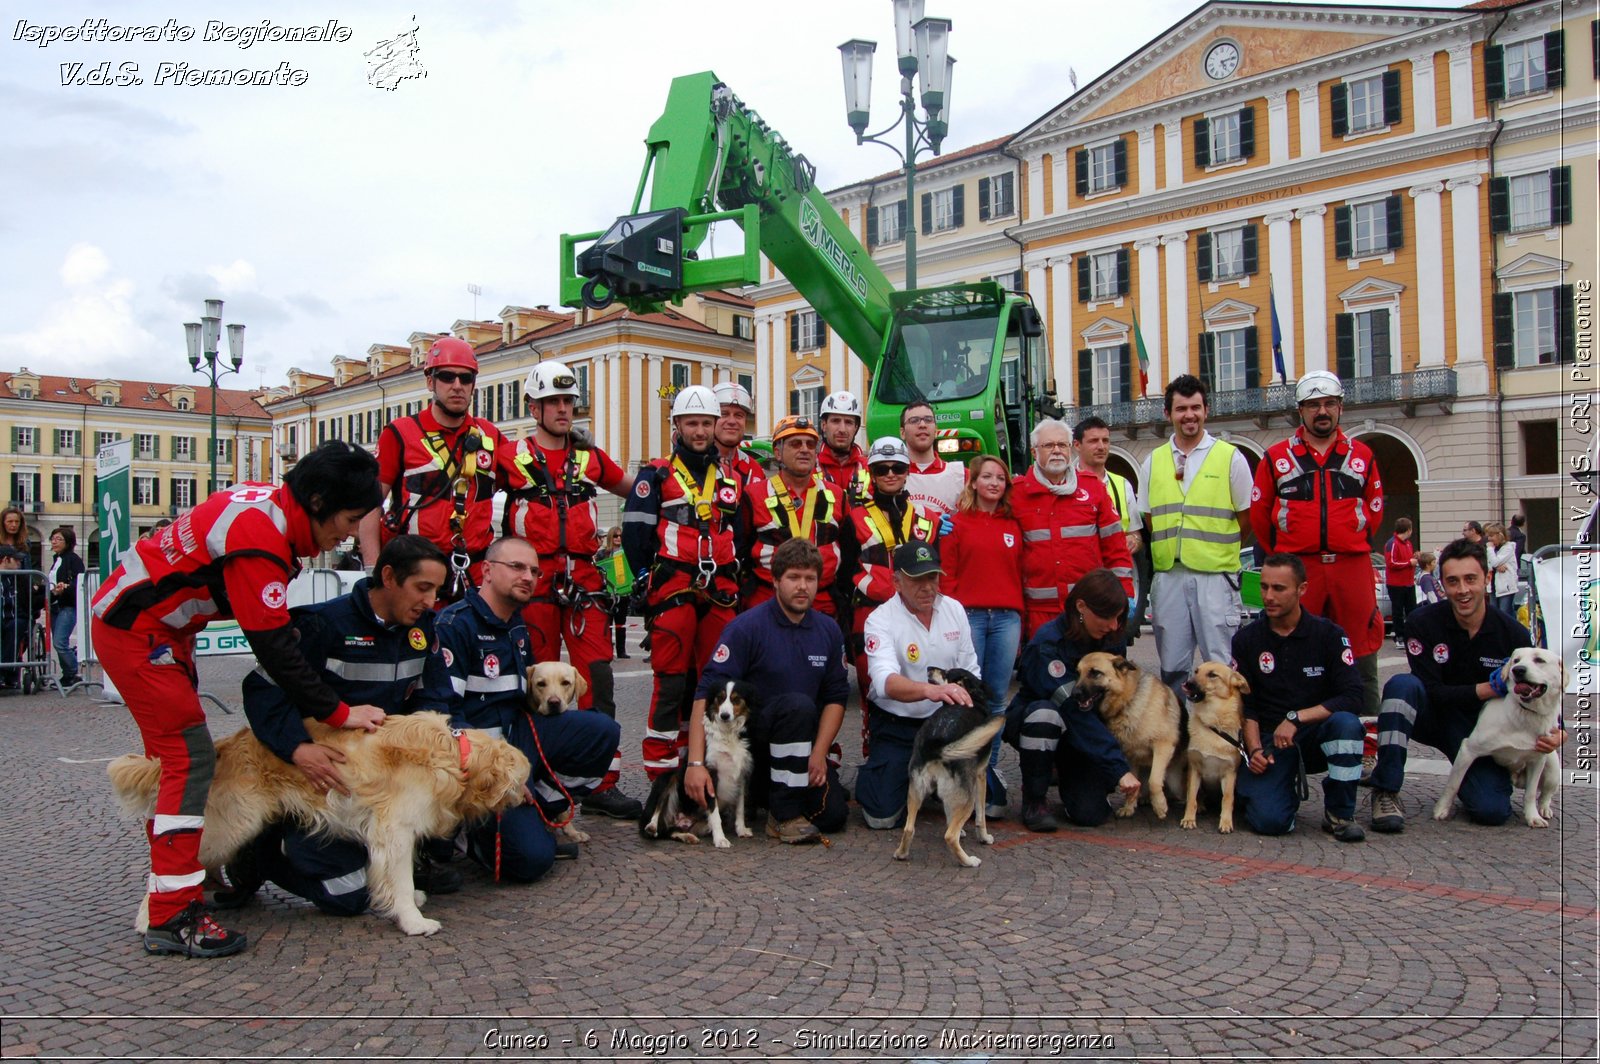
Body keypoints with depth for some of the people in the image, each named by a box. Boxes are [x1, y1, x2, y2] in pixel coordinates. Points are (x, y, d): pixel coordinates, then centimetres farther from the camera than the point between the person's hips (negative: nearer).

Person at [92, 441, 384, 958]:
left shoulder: (271, 501, -1)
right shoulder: (261, 539, -28)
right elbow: (274, 648, -25)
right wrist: (339, 713, -19)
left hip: (159, 628, 10)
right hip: (136, 632, -10)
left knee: (174, 757, 16)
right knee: (191, 758, -11)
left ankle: (173, 883, 28)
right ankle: (172, 918, -8)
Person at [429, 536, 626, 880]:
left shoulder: (518, 629, 14)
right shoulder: (455, 625, -14)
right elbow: (443, 710, -19)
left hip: (517, 732, 8)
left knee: (603, 732, -10)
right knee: (532, 857, -21)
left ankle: (541, 811, 0)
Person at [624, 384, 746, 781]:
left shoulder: (730, 480, 17)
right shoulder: (657, 476, 4)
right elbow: (635, 531, -2)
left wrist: (735, 580, 13)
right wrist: (647, 582, -5)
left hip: (720, 593, 5)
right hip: (673, 588, -4)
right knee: (673, 679, -6)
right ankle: (661, 765, 1)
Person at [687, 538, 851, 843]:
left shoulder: (828, 631, 3)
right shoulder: (746, 626, -13)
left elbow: (836, 697, 8)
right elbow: (707, 693, -18)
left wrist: (819, 753, -6)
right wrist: (696, 763, -26)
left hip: (803, 743, 5)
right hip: (748, 737, -5)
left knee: (833, 814, -13)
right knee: (798, 705, -33)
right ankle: (783, 815, -21)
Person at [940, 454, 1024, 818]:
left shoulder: (1013, 526, 14)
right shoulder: (957, 522, 4)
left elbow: (1020, 574, 15)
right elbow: (947, 574, 1)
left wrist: (1020, 622, 10)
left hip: (1006, 618, 3)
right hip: (969, 615, -3)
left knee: (997, 697, 5)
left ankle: (989, 771, 13)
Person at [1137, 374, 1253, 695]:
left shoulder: (1230, 457, 2)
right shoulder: (1153, 462, 11)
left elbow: (1247, 518, 5)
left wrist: (1214, 550, 5)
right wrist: (1173, 549, 9)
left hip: (1215, 575, -3)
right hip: (1168, 575, 3)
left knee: (1221, 664, -4)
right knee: (1172, 666, 9)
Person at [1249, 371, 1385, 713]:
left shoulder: (1362, 455, 11)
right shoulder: (1277, 457, 5)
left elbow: (1374, 508, 19)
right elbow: (1259, 513, 9)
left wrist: (1351, 544, 14)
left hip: (1353, 566, 2)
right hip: (1297, 568, -1)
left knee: (1360, 658, 4)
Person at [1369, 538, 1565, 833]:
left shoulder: (1513, 634, -11)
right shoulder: (1423, 623, -16)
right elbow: (1431, 692, -18)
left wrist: (1554, 731, -22)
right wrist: (1489, 689, -30)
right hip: (1435, 717, -1)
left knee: (1493, 811, -21)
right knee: (1402, 684, -34)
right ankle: (1387, 792, -28)